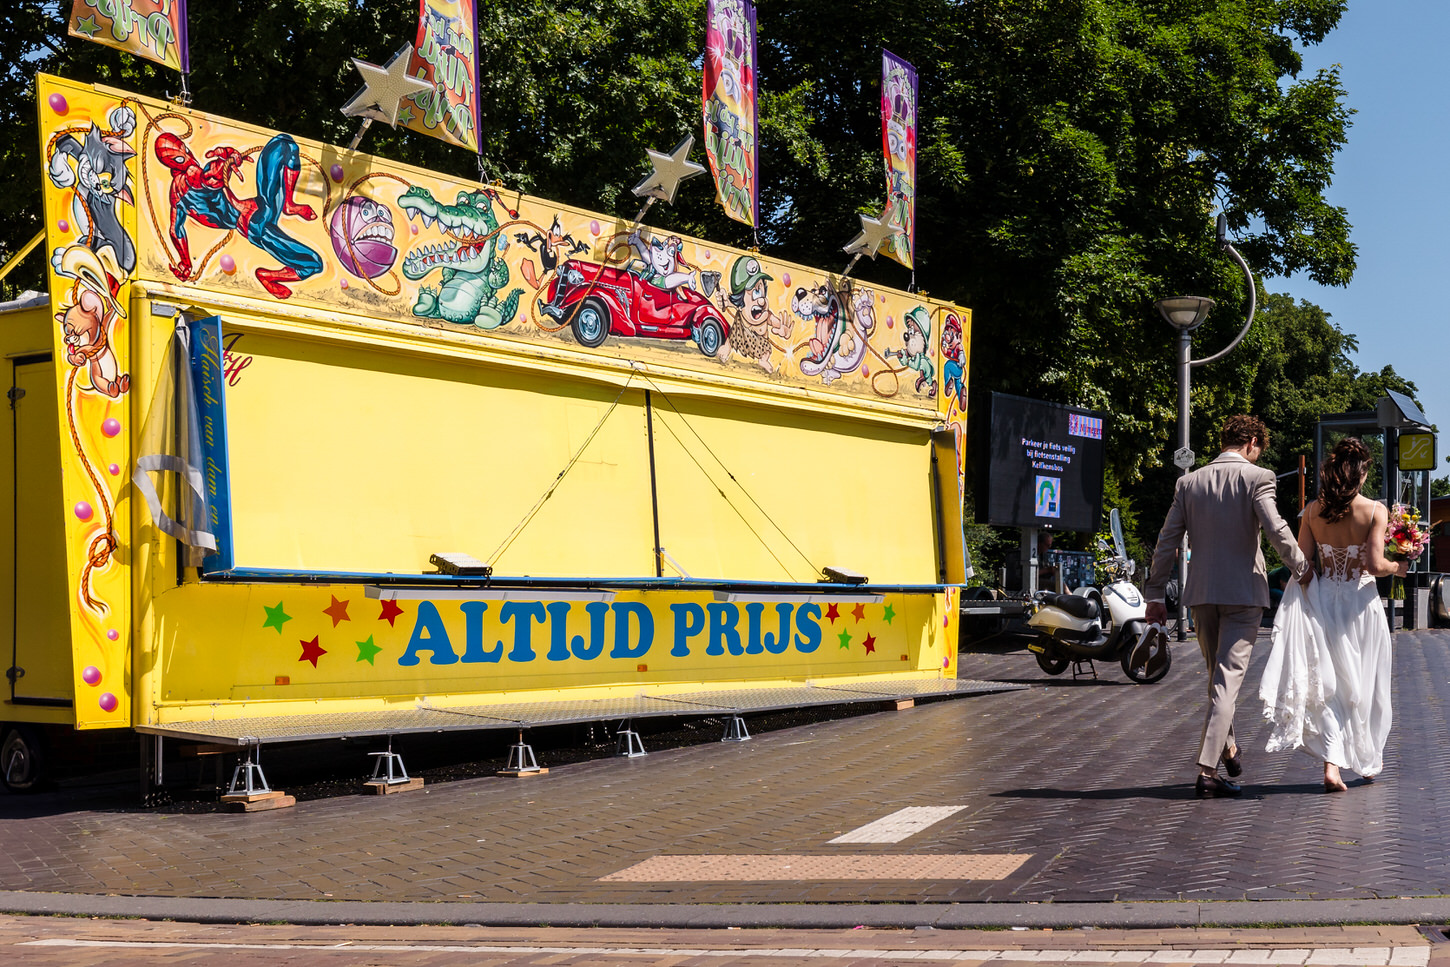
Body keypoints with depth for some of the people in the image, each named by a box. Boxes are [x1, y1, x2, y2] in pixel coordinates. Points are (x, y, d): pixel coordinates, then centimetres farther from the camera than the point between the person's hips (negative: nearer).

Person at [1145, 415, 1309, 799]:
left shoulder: (1189, 482, 7)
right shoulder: (1256, 478, -7)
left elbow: (1167, 541, 7)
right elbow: (1276, 530, -17)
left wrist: (1155, 594, 11)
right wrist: (1304, 570, -4)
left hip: (1202, 594, 4)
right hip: (1244, 592, -4)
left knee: (1218, 675, 21)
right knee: (1228, 678, -4)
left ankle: (1228, 749, 36)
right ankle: (1207, 770, -10)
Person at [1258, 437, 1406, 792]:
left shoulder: (1313, 510, -2)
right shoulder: (1374, 510, -11)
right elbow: (1375, 564, -16)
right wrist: (1398, 567, 3)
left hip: (1323, 602, 2)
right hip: (1361, 603, -2)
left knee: (1329, 686, 9)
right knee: (1364, 685, 16)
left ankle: (1333, 765, -5)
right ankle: (1368, 760, 30)